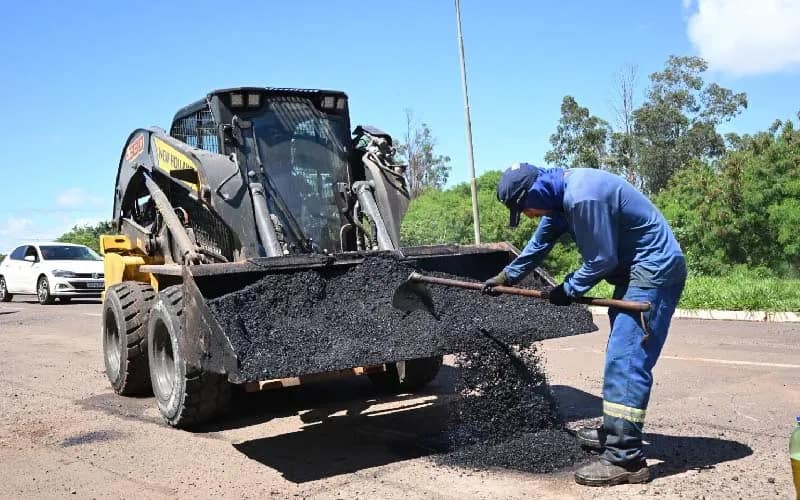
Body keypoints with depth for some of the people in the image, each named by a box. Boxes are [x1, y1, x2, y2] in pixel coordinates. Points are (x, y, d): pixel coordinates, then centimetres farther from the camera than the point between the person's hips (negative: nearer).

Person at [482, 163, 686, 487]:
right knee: (621, 356, 16)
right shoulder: (560, 193, 6)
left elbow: (601, 259, -20)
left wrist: (568, 290, -5)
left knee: (625, 360, -13)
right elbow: (540, 244, 21)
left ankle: (625, 459, -11)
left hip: (655, 270, -10)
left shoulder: (583, 197, -26)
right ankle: (614, 433, 28)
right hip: (637, 270, 10)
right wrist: (505, 277, 27)